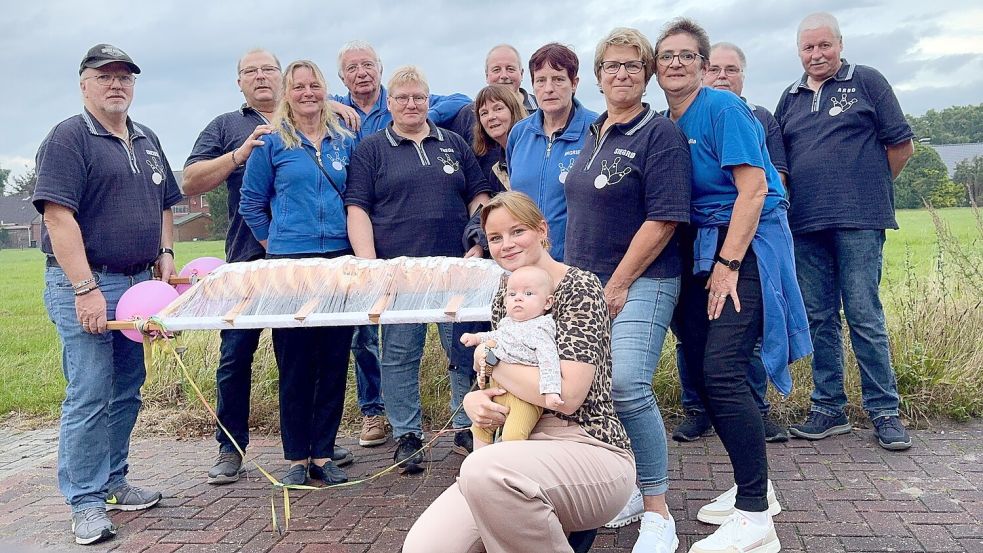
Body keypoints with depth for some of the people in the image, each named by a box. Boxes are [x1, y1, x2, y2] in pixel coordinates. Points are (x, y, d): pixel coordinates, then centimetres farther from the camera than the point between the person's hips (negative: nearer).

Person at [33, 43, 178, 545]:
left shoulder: (146, 141, 16)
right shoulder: (68, 138, -7)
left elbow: (164, 205, 24)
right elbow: (59, 217, -16)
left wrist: (165, 253, 7)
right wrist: (86, 289, -21)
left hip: (137, 283, 7)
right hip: (84, 284, -7)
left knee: (127, 391, 13)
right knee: (89, 395, -5)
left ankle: (113, 482, 26)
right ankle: (86, 503, 5)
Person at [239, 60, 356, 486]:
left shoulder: (345, 141, 12)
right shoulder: (272, 142, 3)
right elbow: (251, 203, 8)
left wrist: (357, 245, 13)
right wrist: (275, 245, 5)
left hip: (339, 260, 3)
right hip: (288, 263, -2)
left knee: (334, 361, 4)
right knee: (293, 363, 1)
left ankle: (323, 454, 15)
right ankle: (296, 458, 12)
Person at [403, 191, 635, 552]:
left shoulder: (580, 287, -9)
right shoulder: (503, 301, 13)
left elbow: (566, 395, -20)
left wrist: (490, 359, -9)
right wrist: (473, 399, -7)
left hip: (591, 452, -6)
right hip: (526, 450, 6)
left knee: (483, 469, -36)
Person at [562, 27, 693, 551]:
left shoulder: (660, 133, -6)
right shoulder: (593, 135, 16)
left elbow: (663, 219, -14)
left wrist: (617, 285, -15)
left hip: (640, 282, -7)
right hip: (586, 283, 7)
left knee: (627, 386, -19)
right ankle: (628, 489, 24)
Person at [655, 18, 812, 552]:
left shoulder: (723, 108, -10)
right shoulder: (667, 124, 12)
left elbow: (754, 189, -16)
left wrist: (728, 264, -19)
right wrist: (704, 263, 11)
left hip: (745, 247, -8)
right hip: (700, 251, 8)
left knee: (721, 371, -16)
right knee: (700, 370, 6)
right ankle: (752, 486, 22)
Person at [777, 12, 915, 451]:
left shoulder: (867, 82, 5)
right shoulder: (790, 99, 17)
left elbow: (901, 145, 5)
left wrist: (869, 188, 8)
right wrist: (807, 196, 13)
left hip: (858, 222, -4)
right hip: (806, 225, 4)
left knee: (864, 315, -5)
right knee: (819, 318, 6)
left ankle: (884, 411, 5)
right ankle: (829, 409, 15)